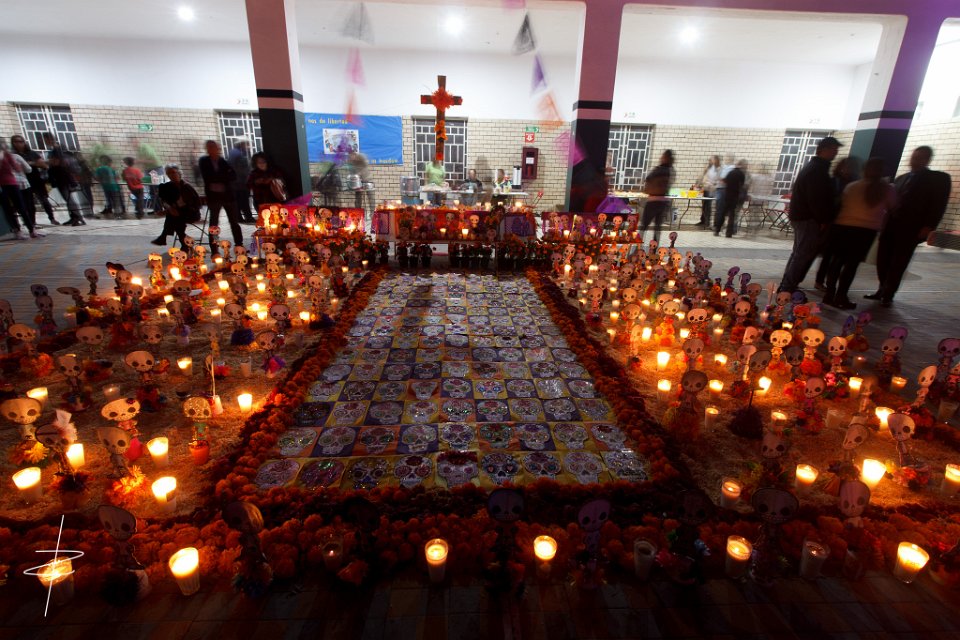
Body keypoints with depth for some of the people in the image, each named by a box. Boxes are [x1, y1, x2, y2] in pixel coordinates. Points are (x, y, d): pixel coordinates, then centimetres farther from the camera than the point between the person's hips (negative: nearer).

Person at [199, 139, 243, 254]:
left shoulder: (223, 161, 8)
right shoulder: (204, 161, 3)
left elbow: (233, 175, -3)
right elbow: (208, 178, -9)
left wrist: (218, 179, -11)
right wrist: (224, 176, -7)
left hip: (228, 194, 2)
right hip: (213, 196, -2)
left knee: (234, 221, 5)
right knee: (214, 223, 0)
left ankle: (239, 246, 13)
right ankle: (214, 250, 2)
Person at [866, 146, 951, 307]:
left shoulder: (939, 178, 2)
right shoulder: (902, 178, 18)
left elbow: (938, 205, -5)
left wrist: (928, 227, -15)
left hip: (911, 229, -5)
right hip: (891, 225, 5)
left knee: (898, 264, -2)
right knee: (883, 259, 4)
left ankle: (888, 295, 5)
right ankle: (882, 290, 15)